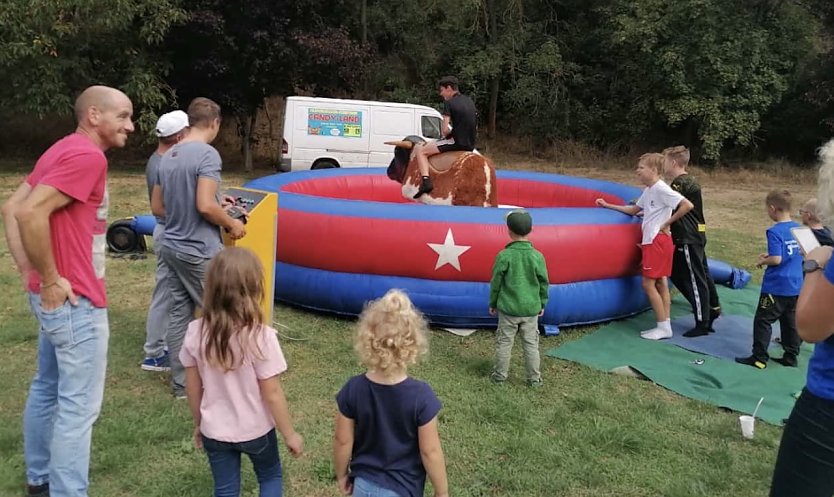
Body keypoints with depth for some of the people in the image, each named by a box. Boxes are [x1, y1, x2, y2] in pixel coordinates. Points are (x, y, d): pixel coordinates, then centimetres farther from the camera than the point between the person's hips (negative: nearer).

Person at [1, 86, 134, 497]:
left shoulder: (63, 150, 12)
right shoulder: (86, 155, -17)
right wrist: (51, 280, -19)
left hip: (56, 297, 10)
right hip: (75, 302, -10)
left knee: (47, 388, 20)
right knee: (79, 405, -1)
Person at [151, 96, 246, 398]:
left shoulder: (168, 156, 10)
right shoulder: (207, 154, -16)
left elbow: (157, 207, 14)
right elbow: (205, 206, -24)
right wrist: (231, 224, -9)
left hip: (172, 246, 8)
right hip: (200, 250, -8)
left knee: (179, 314, 12)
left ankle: (180, 383, 20)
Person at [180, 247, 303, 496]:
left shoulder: (195, 332, -13)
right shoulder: (261, 336, -26)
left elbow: (192, 387, -2)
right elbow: (272, 394, -19)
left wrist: (199, 424, 15)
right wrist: (290, 434, -5)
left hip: (214, 431, 3)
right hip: (255, 430, -3)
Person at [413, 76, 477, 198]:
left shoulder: (449, 103, -8)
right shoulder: (469, 101, 14)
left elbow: (445, 130, -16)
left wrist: (446, 135, 5)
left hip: (456, 142, -8)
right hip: (471, 145, 8)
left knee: (421, 150, 3)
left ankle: (426, 181, -12)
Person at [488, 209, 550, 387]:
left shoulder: (504, 256, -12)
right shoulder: (537, 256, -7)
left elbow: (496, 282, -5)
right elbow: (544, 283, 1)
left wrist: (492, 303, 9)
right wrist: (542, 304, 16)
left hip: (508, 308, -1)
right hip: (531, 309, 2)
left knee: (504, 343, 10)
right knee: (531, 344, 11)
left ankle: (500, 375, 20)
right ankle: (534, 378, 17)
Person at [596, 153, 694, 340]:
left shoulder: (661, 189, -16)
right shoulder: (648, 191, 13)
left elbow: (687, 205, -24)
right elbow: (634, 210, 23)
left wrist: (667, 223, -16)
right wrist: (608, 206, 20)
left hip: (658, 241, -10)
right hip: (651, 241, 10)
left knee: (648, 283, -6)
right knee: (660, 283, 10)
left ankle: (663, 327, 1)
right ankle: (665, 326, 14)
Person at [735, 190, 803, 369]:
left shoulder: (775, 231, -17)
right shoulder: (798, 228, 5)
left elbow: (776, 259, -22)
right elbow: (801, 254, 16)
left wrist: (762, 261, -3)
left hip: (775, 287, -7)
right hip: (796, 287, 7)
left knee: (763, 321, 2)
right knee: (791, 322, 15)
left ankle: (759, 358, 5)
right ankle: (791, 357, 22)